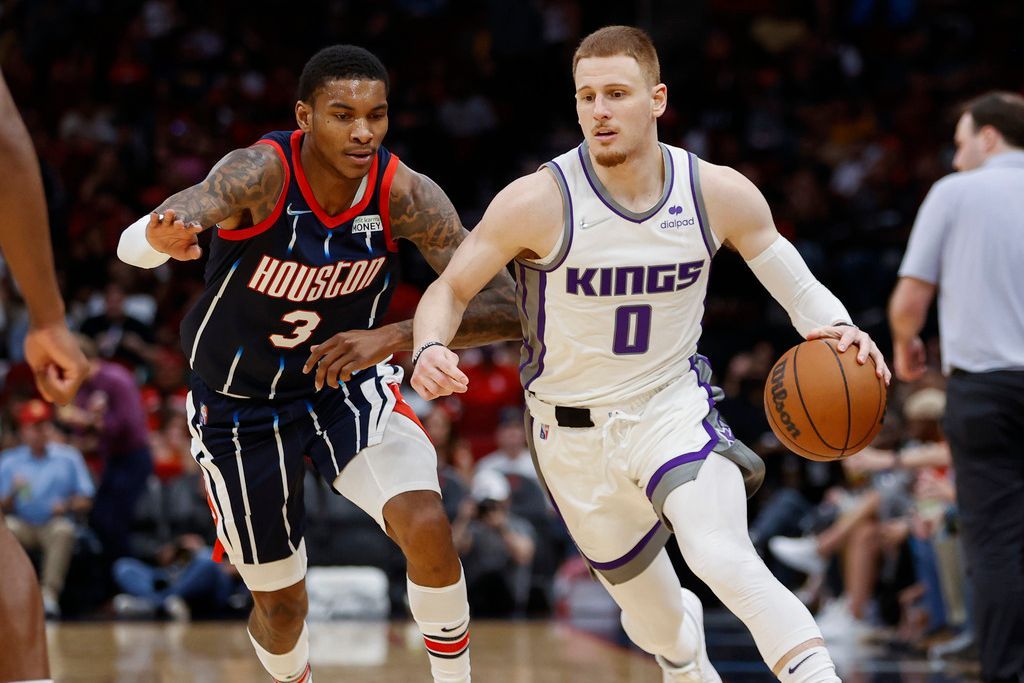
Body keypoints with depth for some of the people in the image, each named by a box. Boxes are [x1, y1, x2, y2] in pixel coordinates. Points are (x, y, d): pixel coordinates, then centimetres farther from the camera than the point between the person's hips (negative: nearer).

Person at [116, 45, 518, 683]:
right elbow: (134, 245, -46)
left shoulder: (406, 195, -22)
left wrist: (395, 337, -37)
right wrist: (161, 237, -71)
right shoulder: (261, 173, -30)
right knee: (281, 604, 10)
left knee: (428, 528, -25)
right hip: (242, 408, -1)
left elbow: (504, 309, -24)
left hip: (348, 384, 1)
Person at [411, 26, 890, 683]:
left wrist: (833, 325, -14)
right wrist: (429, 351, -31)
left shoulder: (719, 193, -12)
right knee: (660, 629, 16)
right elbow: (451, 289, -9)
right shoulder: (538, 202, -19)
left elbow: (780, 262, 6)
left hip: (675, 408, -1)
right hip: (575, 437, 1)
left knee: (726, 562, -32)